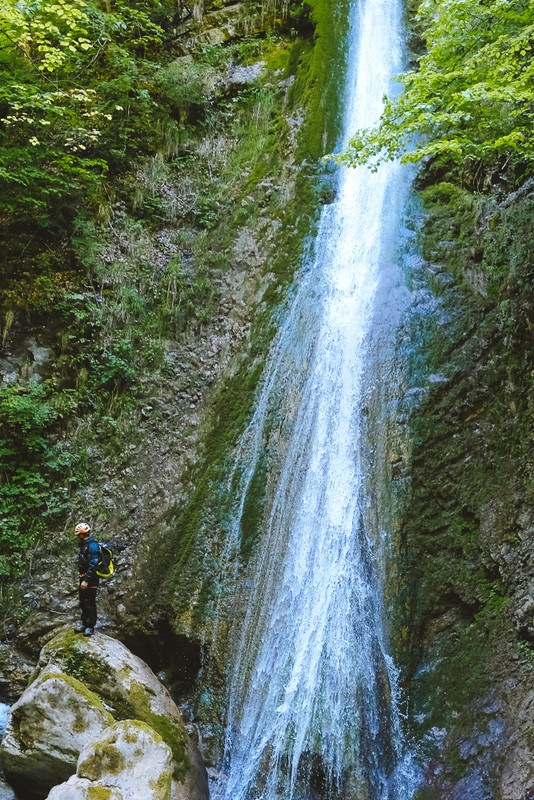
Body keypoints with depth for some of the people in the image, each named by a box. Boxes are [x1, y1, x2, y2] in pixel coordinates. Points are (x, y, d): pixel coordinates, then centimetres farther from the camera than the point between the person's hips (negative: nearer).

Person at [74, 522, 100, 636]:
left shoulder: (92, 545, -20)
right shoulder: (84, 545, 13)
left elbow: (93, 565, -25)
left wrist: (86, 580, -26)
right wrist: (82, 578, 21)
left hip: (91, 580, -10)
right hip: (84, 578, 10)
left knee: (90, 603, -3)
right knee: (83, 602, 16)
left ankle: (91, 626, 6)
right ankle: (85, 623, 27)